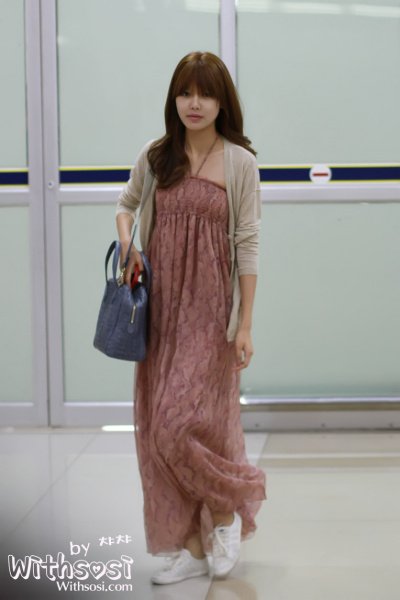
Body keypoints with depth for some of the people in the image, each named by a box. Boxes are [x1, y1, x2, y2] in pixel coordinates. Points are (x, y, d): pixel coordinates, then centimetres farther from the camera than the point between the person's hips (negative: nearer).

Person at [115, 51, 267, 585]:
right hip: (160, 310, 5)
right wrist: (125, 243, 2)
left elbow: (247, 245, -5)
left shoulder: (239, 162, -4)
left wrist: (245, 325, -8)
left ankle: (227, 511, 16)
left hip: (210, 311, -4)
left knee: (183, 422, -12)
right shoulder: (155, 158, 6)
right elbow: (126, 204, 24)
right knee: (158, 427, 5)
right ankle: (193, 546, 17)